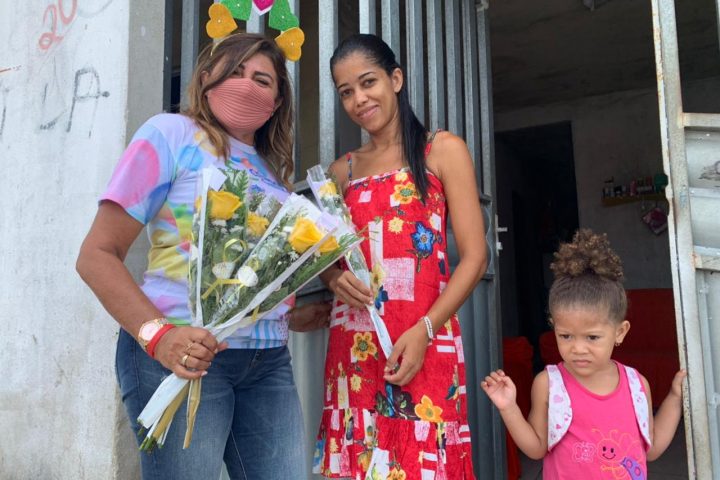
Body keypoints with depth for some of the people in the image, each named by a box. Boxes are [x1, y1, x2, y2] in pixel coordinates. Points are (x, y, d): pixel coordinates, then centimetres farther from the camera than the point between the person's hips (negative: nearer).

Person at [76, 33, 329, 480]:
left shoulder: (273, 170, 14)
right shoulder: (172, 133, -3)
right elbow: (97, 254, -9)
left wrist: (293, 317, 7)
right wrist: (156, 335, -21)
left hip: (268, 360, 6)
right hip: (184, 355, -5)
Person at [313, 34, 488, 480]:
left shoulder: (443, 150, 2)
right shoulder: (343, 170, 14)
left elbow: (474, 256, -4)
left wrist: (424, 330, -15)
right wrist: (336, 279, -4)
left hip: (423, 343, -3)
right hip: (353, 344, 4)